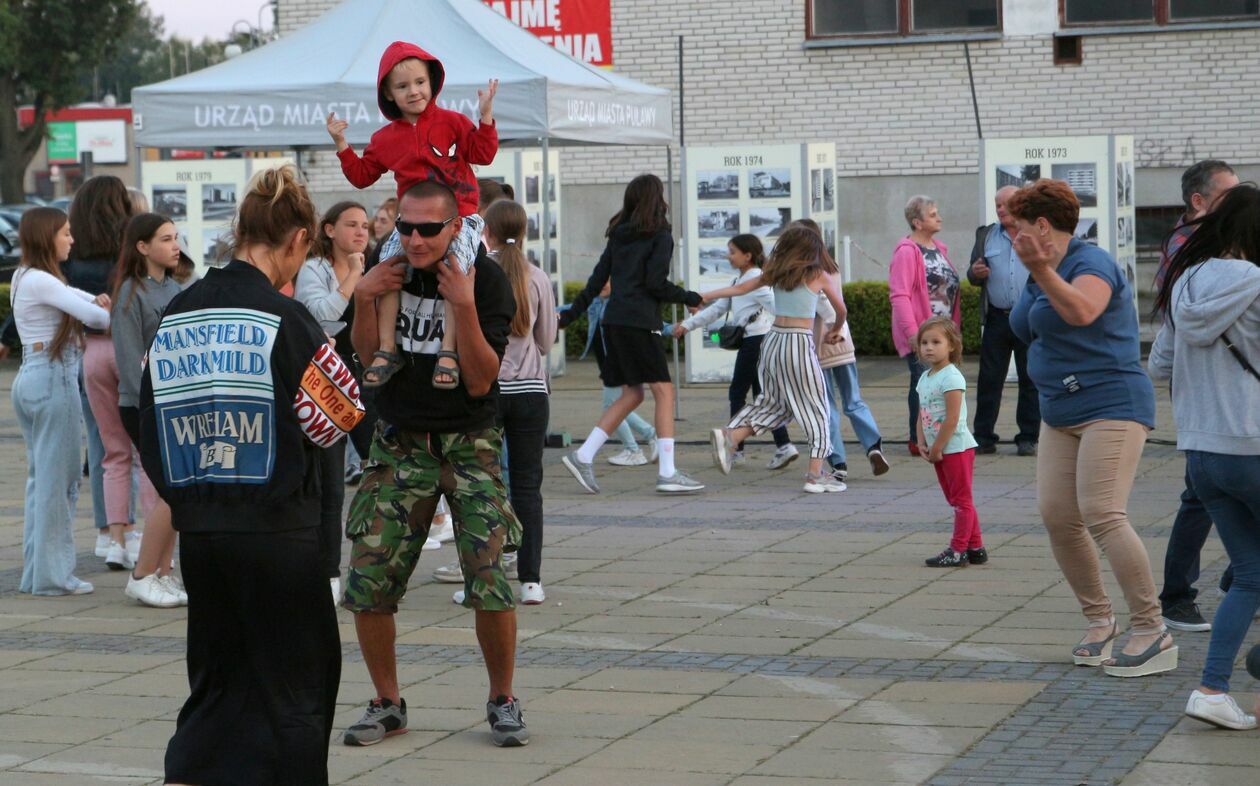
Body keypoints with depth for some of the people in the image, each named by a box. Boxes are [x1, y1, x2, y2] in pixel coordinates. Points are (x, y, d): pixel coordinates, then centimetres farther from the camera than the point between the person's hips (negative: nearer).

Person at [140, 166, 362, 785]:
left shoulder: (175, 317, 6)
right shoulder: (284, 320, -13)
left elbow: (150, 431, 10)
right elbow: (341, 416, -6)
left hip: (197, 531, 6)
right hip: (277, 530, -6)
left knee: (218, 681, 16)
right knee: (294, 684, 7)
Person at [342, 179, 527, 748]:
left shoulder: (486, 280, -12)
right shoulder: (390, 269, 1)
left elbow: (481, 381, -16)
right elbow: (366, 355, 10)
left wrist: (464, 307, -27)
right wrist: (364, 301, -8)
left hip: (468, 445, -3)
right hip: (398, 444, 3)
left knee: (490, 584, -12)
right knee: (367, 583, -3)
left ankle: (502, 702, 9)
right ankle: (387, 703, 15)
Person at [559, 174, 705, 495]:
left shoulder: (619, 236, 16)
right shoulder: (659, 236, -4)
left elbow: (597, 278, 15)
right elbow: (656, 284, -12)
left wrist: (572, 313, 20)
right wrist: (688, 297, 2)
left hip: (613, 321, 8)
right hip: (640, 322, -8)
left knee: (631, 394, 14)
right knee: (664, 391, -5)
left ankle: (583, 456, 7)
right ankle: (667, 472, -10)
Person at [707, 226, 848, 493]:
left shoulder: (775, 274, 9)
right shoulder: (819, 275, 0)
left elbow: (741, 288, 10)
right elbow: (841, 310, 11)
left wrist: (705, 296, 17)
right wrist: (835, 331, 30)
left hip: (773, 341, 5)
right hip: (799, 344, -5)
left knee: (772, 403, 19)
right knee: (815, 410, 4)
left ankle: (729, 436, -1)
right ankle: (816, 475, 0)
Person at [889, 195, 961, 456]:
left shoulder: (939, 249, 15)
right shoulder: (907, 251, -12)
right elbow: (899, 295, -18)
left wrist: (955, 325, 15)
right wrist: (912, 331, -24)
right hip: (920, 334, -8)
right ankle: (918, 441, 1)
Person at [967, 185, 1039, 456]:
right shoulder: (985, 236, 13)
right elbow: (974, 276, 16)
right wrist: (975, 273, -8)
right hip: (997, 319, 2)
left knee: (1030, 379, 2)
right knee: (989, 379, 1)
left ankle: (1028, 438, 9)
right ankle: (983, 437, 4)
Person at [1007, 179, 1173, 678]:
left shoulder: (1091, 263, -12)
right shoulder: (1042, 275, 15)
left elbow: (1081, 312, -35)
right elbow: (1032, 333, 30)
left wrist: (1040, 272, -46)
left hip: (1111, 407, -9)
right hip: (1060, 413, 9)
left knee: (1102, 514, -19)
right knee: (1056, 516, 0)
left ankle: (1152, 633, -15)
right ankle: (1099, 622, 13)